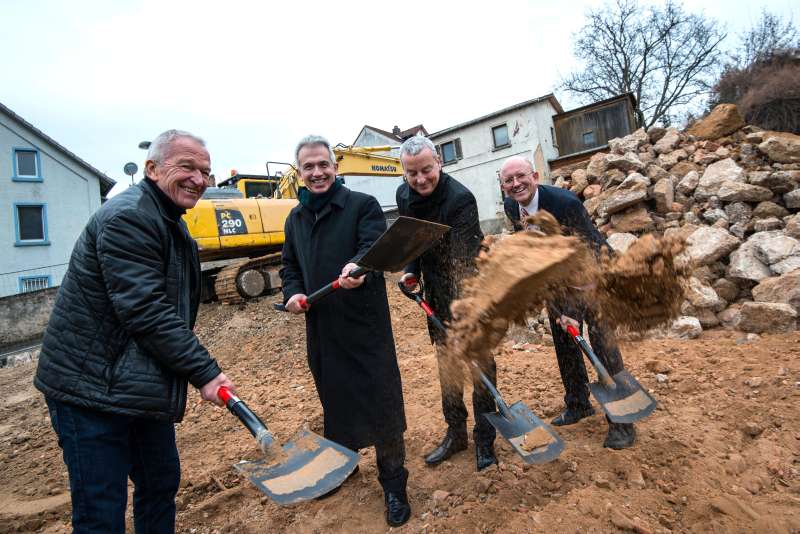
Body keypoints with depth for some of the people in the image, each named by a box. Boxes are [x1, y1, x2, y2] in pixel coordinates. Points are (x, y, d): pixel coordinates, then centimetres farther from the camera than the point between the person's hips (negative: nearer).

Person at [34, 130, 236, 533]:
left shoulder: (174, 227, 13)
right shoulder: (126, 217, -20)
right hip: (91, 390, -9)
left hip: (145, 388, 9)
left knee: (162, 484, 20)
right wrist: (204, 372, -23)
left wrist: (197, 370, 14)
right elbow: (146, 311, -27)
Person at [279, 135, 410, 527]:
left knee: (381, 405, 1)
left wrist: (359, 267, -45)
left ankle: (393, 485, 22)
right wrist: (292, 292, -4)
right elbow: (290, 266, 17)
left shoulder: (363, 205, -6)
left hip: (366, 326, -5)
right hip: (321, 329, 6)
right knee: (334, 401, 21)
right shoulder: (295, 218, 12)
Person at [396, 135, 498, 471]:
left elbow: (464, 261, -33)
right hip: (437, 294, 6)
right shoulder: (404, 195, -3)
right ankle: (455, 433, 30)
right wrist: (411, 271, -3)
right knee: (446, 367, 14)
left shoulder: (460, 199, -26)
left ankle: (484, 439, 22)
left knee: (481, 363, 4)